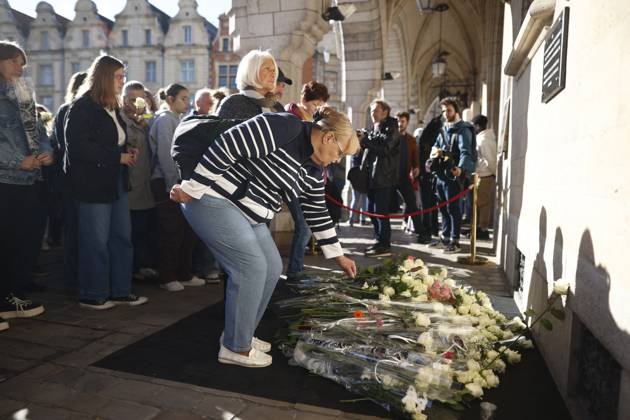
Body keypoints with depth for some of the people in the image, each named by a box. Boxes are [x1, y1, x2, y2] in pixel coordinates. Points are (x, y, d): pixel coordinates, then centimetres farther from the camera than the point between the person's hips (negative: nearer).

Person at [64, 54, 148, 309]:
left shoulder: (112, 107, 16)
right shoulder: (83, 106, -10)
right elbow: (78, 146, -19)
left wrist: (128, 151, 4)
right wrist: (118, 156, -17)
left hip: (117, 183, 9)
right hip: (93, 184, -8)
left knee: (122, 238, 9)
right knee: (96, 242, 0)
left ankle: (120, 291, 19)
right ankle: (92, 295, 13)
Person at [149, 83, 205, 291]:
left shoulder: (175, 119, 19)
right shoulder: (165, 119, -7)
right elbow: (165, 154, -15)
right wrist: (173, 184, -17)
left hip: (179, 182, 8)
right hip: (167, 184, -8)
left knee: (188, 230, 10)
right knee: (172, 231, -2)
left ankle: (185, 274, 20)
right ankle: (167, 278, 9)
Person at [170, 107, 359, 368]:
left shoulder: (312, 169, 8)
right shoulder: (283, 128, -20)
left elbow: (317, 213, 16)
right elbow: (225, 147, -24)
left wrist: (338, 256, 18)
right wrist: (191, 189, -22)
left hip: (249, 215, 10)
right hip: (213, 199, -9)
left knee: (272, 268, 6)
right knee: (252, 267, -13)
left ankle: (240, 334, 23)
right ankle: (236, 347, 5)